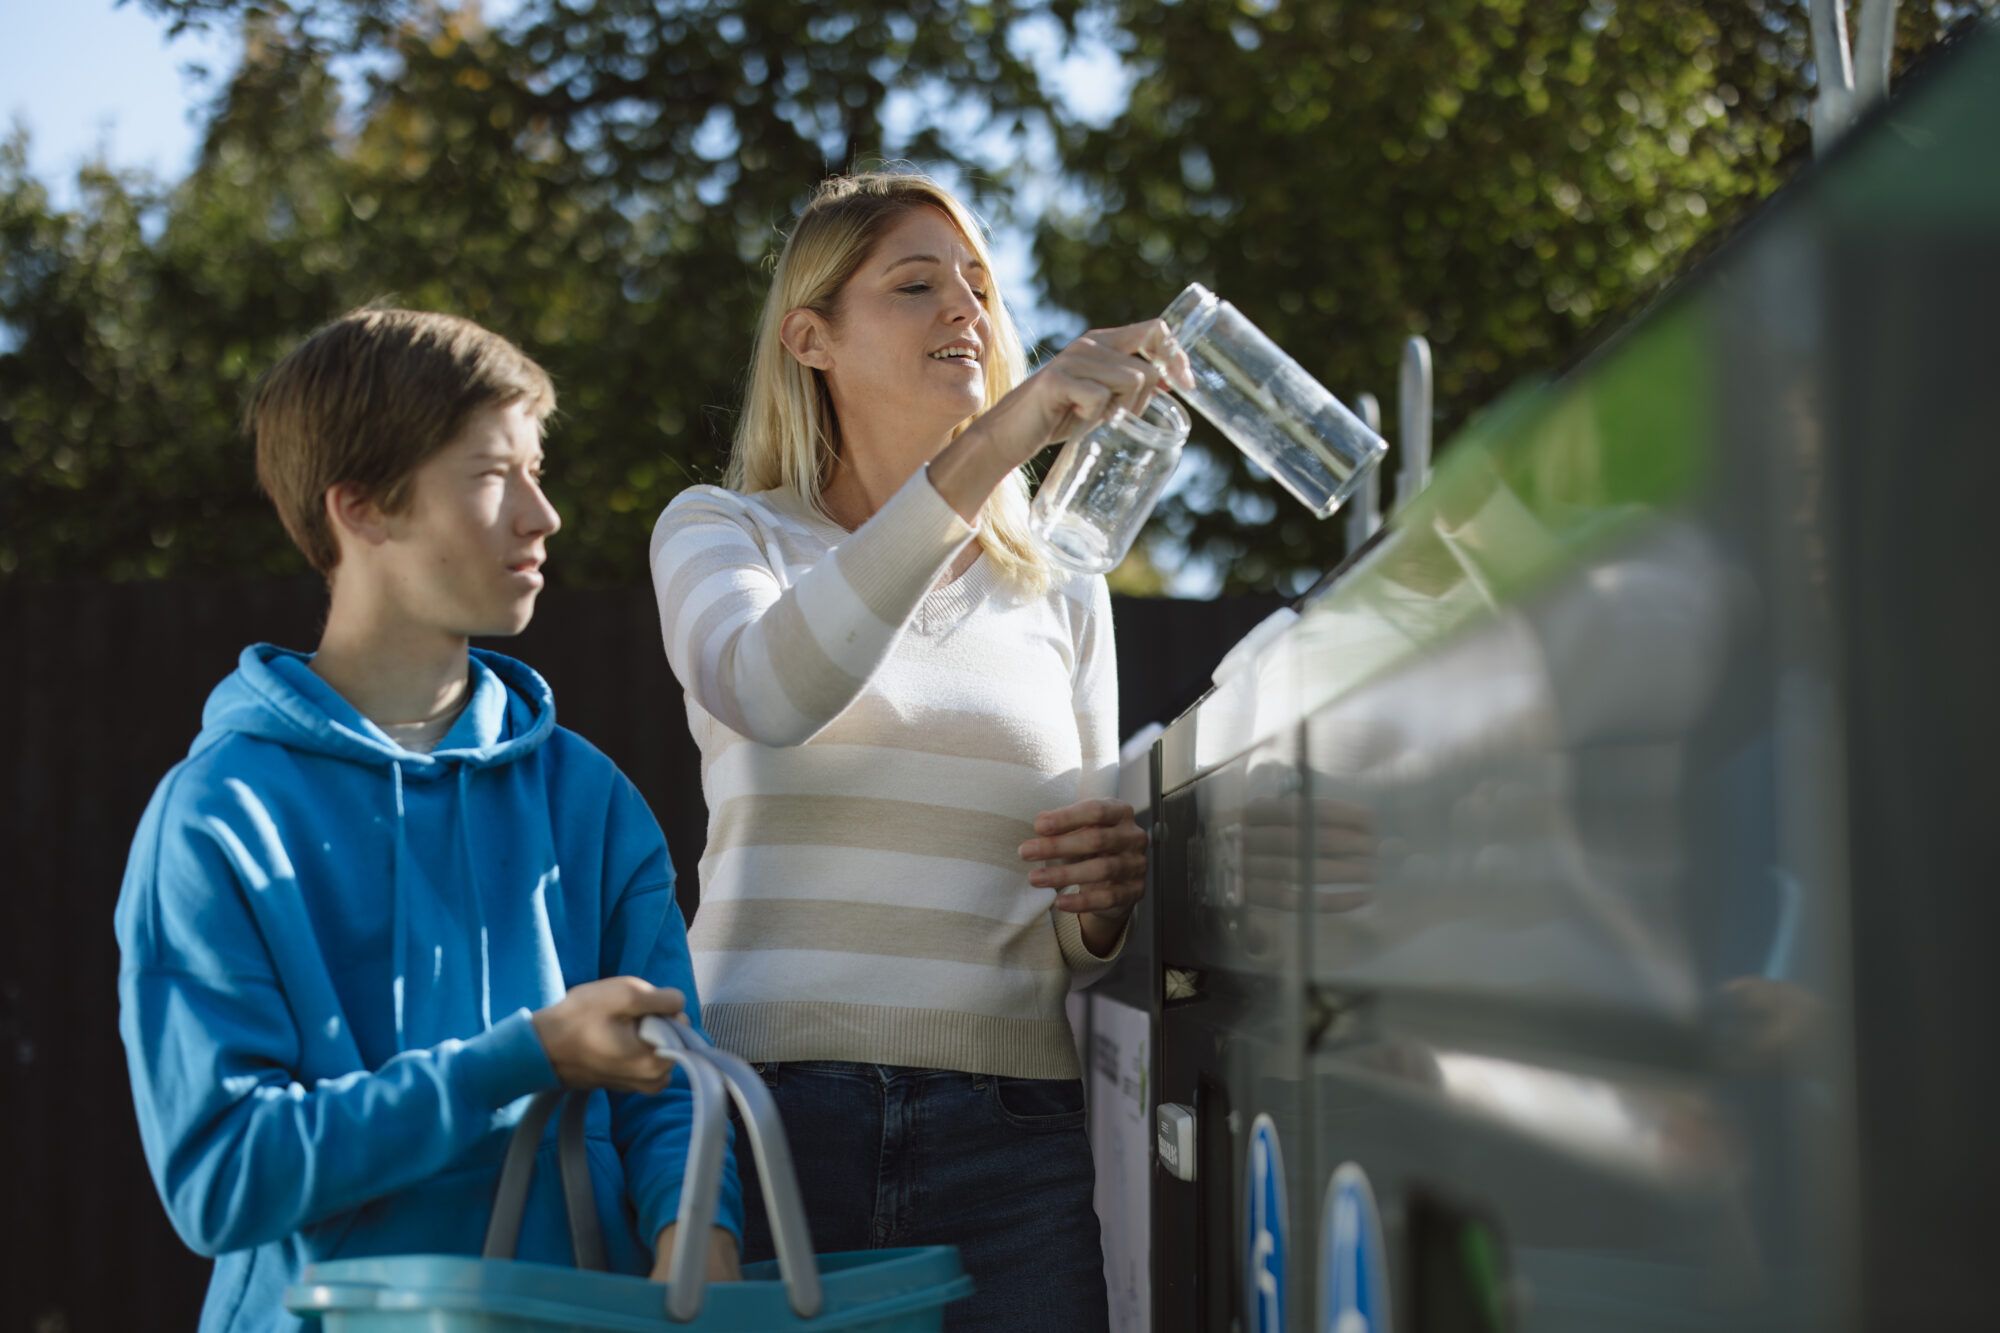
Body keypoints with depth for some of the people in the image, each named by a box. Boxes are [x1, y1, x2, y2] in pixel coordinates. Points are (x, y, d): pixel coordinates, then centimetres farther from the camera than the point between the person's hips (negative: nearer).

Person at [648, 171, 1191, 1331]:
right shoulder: (721, 532, 8)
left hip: (1008, 1139, 3)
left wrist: (1105, 903, -6)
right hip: (770, 1104, -3)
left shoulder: (1062, 593, 17)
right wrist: (997, 440, -25)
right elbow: (771, 690, -18)